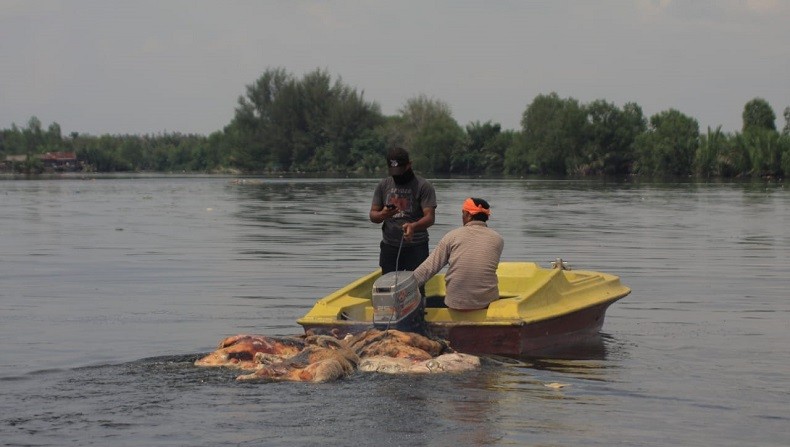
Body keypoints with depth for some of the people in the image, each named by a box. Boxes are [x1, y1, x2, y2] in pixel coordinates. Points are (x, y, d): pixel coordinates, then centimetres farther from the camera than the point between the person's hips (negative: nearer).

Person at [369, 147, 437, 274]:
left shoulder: (424, 186, -3)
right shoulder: (383, 185, 10)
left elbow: (430, 217, -13)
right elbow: (373, 216, 9)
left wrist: (413, 226, -34)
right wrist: (383, 214, -16)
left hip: (416, 248, -4)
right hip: (389, 247, 4)